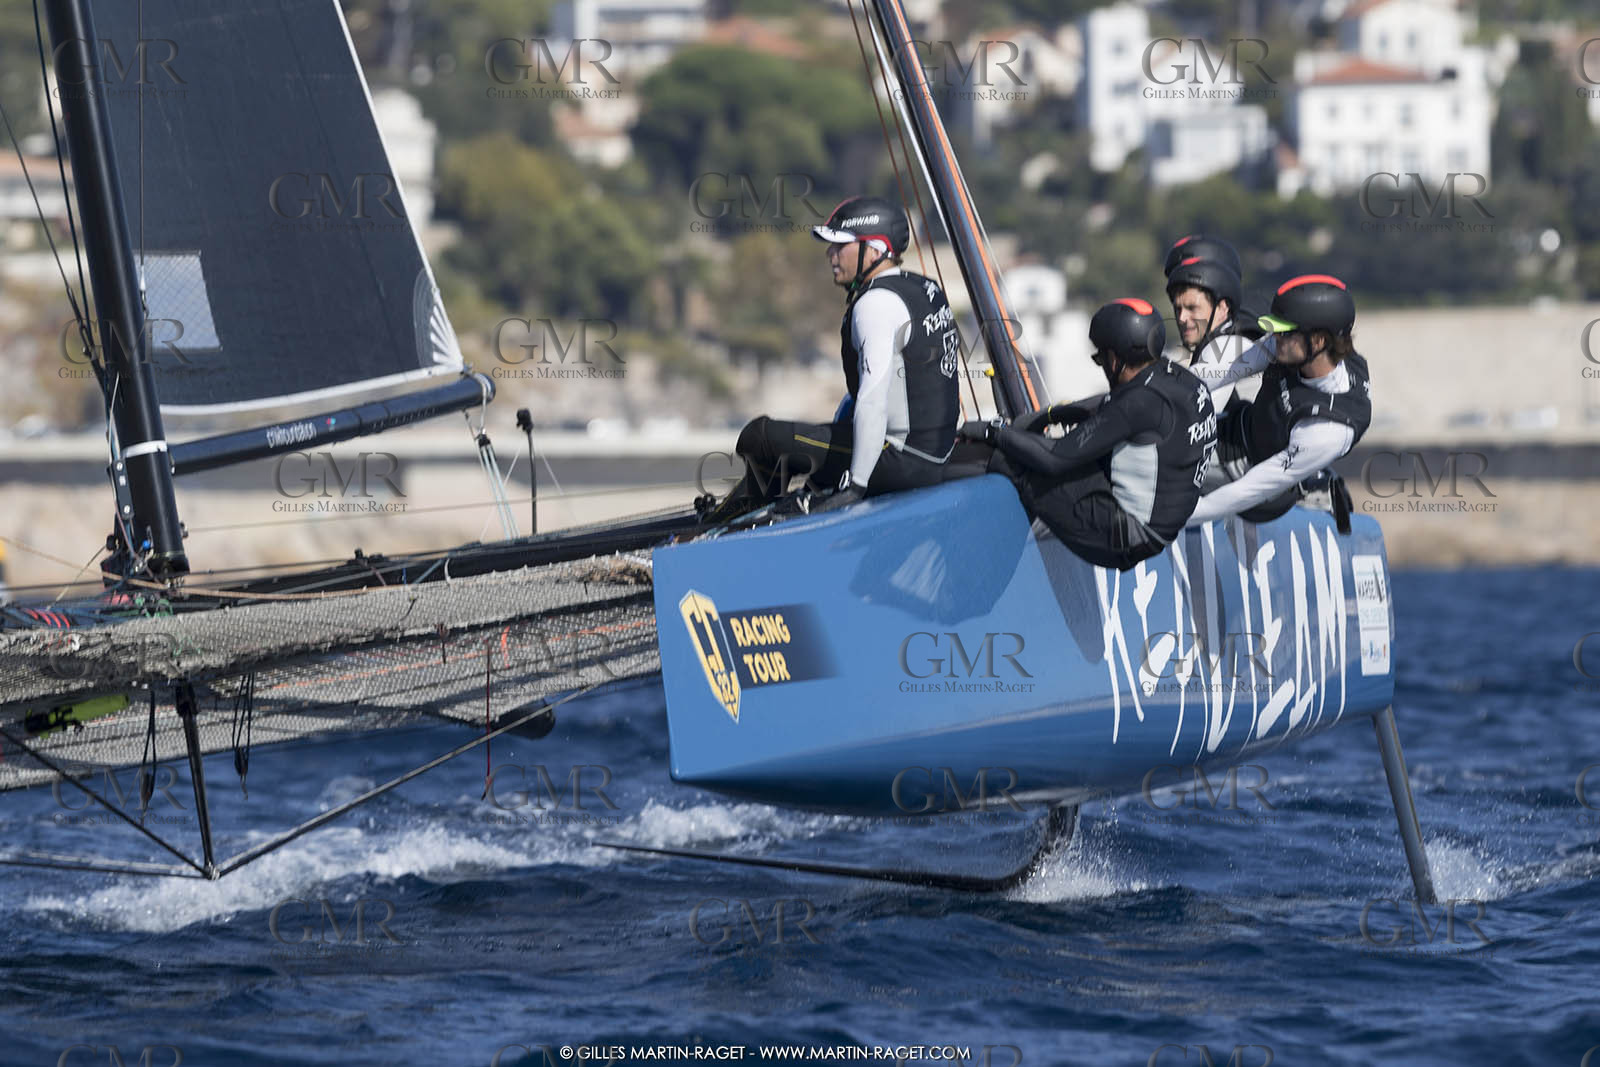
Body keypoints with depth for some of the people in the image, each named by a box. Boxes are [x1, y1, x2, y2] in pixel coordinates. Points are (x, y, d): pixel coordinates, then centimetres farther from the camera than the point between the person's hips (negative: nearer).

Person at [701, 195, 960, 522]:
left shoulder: (876, 304, -18)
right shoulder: (926, 289, 14)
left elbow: (873, 398, -27)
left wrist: (855, 485, -28)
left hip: (899, 462, -10)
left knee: (759, 436, -2)